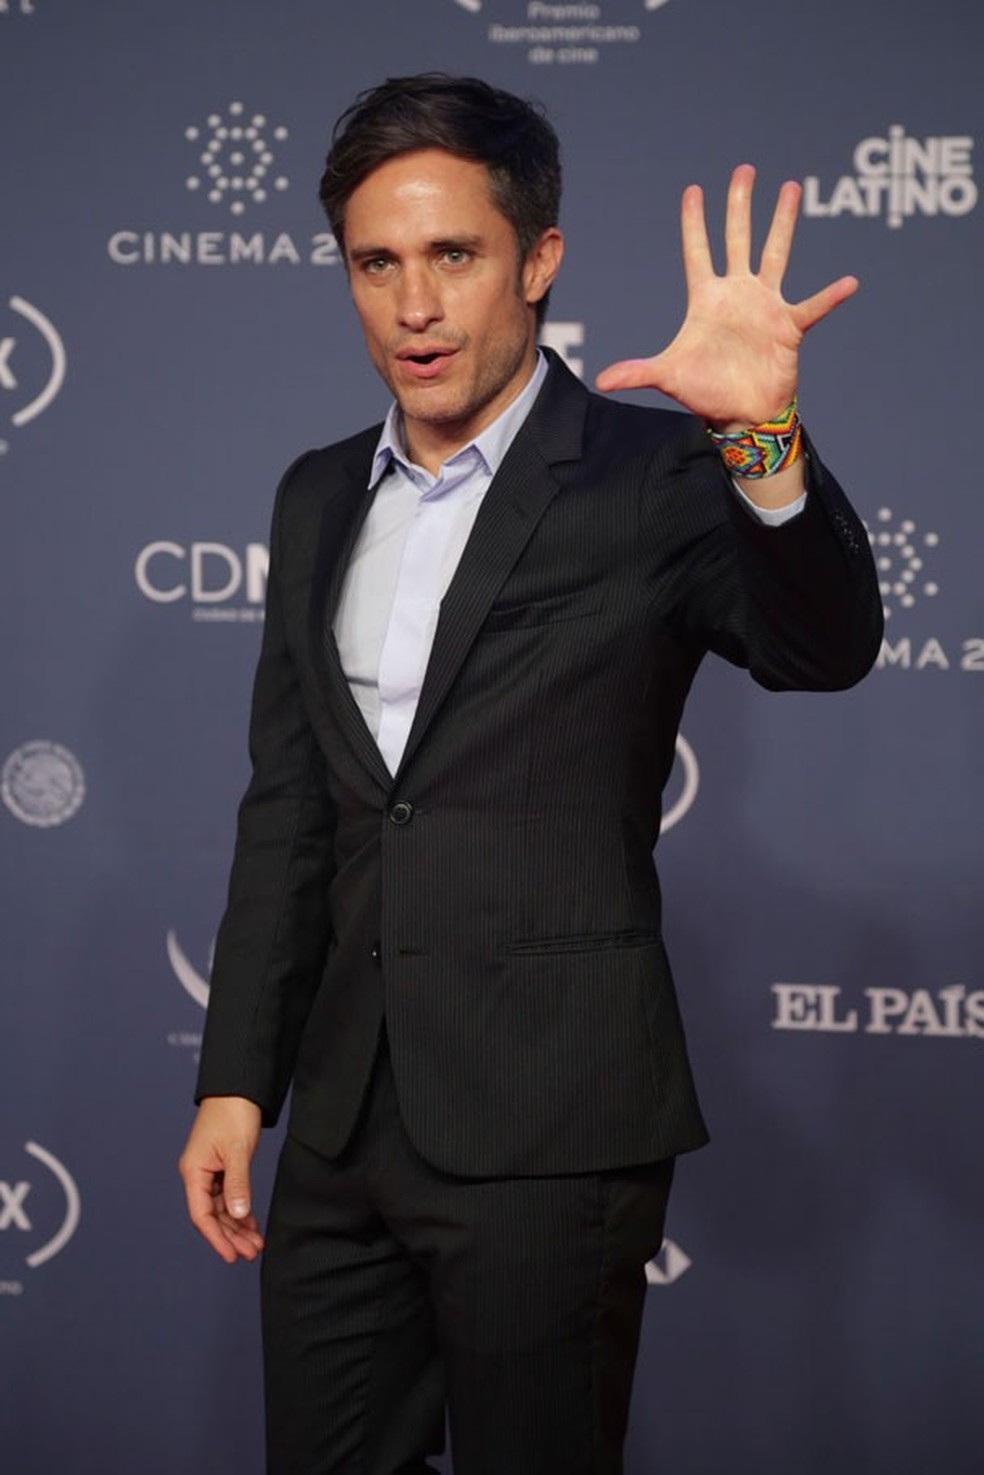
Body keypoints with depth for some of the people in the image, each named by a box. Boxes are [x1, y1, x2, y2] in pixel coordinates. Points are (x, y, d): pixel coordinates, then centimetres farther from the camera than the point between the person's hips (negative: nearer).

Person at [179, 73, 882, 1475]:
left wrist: (764, 443, -40)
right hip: (344, 1127, 6)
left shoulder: (648, 478, -6)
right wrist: (235, 1082, 12)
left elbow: (822, 650, -23)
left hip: (549, 1140, -5)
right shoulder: (320, 498, 12)